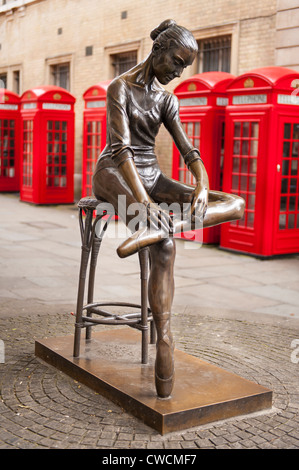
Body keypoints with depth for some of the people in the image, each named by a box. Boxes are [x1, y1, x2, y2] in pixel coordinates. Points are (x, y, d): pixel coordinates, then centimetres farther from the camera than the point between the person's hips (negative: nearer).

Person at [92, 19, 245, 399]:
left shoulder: (167, 100, 15)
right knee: (166, 248, -34)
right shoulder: (121, 87, -5)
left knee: (236, 204, -16)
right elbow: (121, 149, -18)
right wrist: (145, 202, -32)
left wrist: (202, 187, -16)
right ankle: (164, 341, -34)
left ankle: (161, 227, -38)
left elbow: (188, 151, 7)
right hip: (115, 174, -7)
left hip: (151, 178, 7)